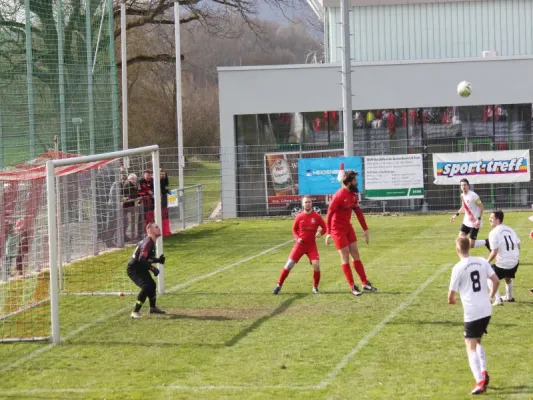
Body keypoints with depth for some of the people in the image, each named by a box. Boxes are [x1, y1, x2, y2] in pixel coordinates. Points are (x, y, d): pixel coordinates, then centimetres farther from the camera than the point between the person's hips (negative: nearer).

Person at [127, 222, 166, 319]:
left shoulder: (151, 242, 7)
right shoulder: (147, 243, -25)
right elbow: (141, 259, -33)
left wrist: (158, 260, 1)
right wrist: (153, 268, -30)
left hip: (141, 269, 11)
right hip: (134, 270, -11)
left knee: (151, 284, 22)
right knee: (146, 286, -24)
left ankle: (153, 308, 43)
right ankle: (135, 312, -23)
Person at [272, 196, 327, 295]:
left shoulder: (316, 216, -5)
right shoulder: (299, 217, -2)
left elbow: (324, 227, 3)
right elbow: (294, 229, 10)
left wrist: (320, 233, -18)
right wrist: (297, 238, -8)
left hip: (311, 245, -1)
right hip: (300, 244, 1)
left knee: (316, 264, -16)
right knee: (289, 264, -5)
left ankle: (315, 287, 4)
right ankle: (279, 285, 8)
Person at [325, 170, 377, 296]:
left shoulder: (353, 194, 2)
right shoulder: (339, 195, -22)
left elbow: (358, 212, 11)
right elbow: (329, 213, -20)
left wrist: (365, 229, 11)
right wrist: (328, 233, -21)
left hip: (348, 226, 8)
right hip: (338, 229, -8)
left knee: (356, 254, 9)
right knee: (345, 256, -3)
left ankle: (365, 283, 14)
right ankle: (352, 287, 2)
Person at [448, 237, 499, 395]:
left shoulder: (458, 268, -10)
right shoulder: (482, 262, 4)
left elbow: (451, 295, -7)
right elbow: (496, 281, 0)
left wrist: (451, 300, 17)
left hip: (472, 313, -6)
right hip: (486, 310, 6)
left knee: (471, 348, -3)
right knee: (477, 341, 26)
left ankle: (480, 382, -17)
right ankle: (484, 372, 15)